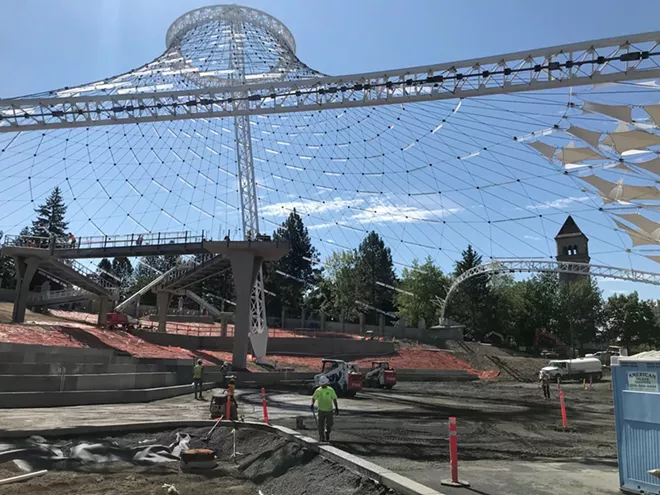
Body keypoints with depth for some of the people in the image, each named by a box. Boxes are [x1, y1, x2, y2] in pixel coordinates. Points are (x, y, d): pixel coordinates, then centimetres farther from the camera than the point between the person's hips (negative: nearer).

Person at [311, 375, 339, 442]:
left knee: (329, 424, 2)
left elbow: (334, 399, 2)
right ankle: (321, 437, 17)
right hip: (321, 410, 0)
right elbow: (313, 398, 2)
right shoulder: (318, 390, 0)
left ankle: (327, 433, 30)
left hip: (329, 410, 0)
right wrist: (312, 404, -17)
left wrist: (336, 408, -2)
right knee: (321, 425, 2)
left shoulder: (331, 390, -1)